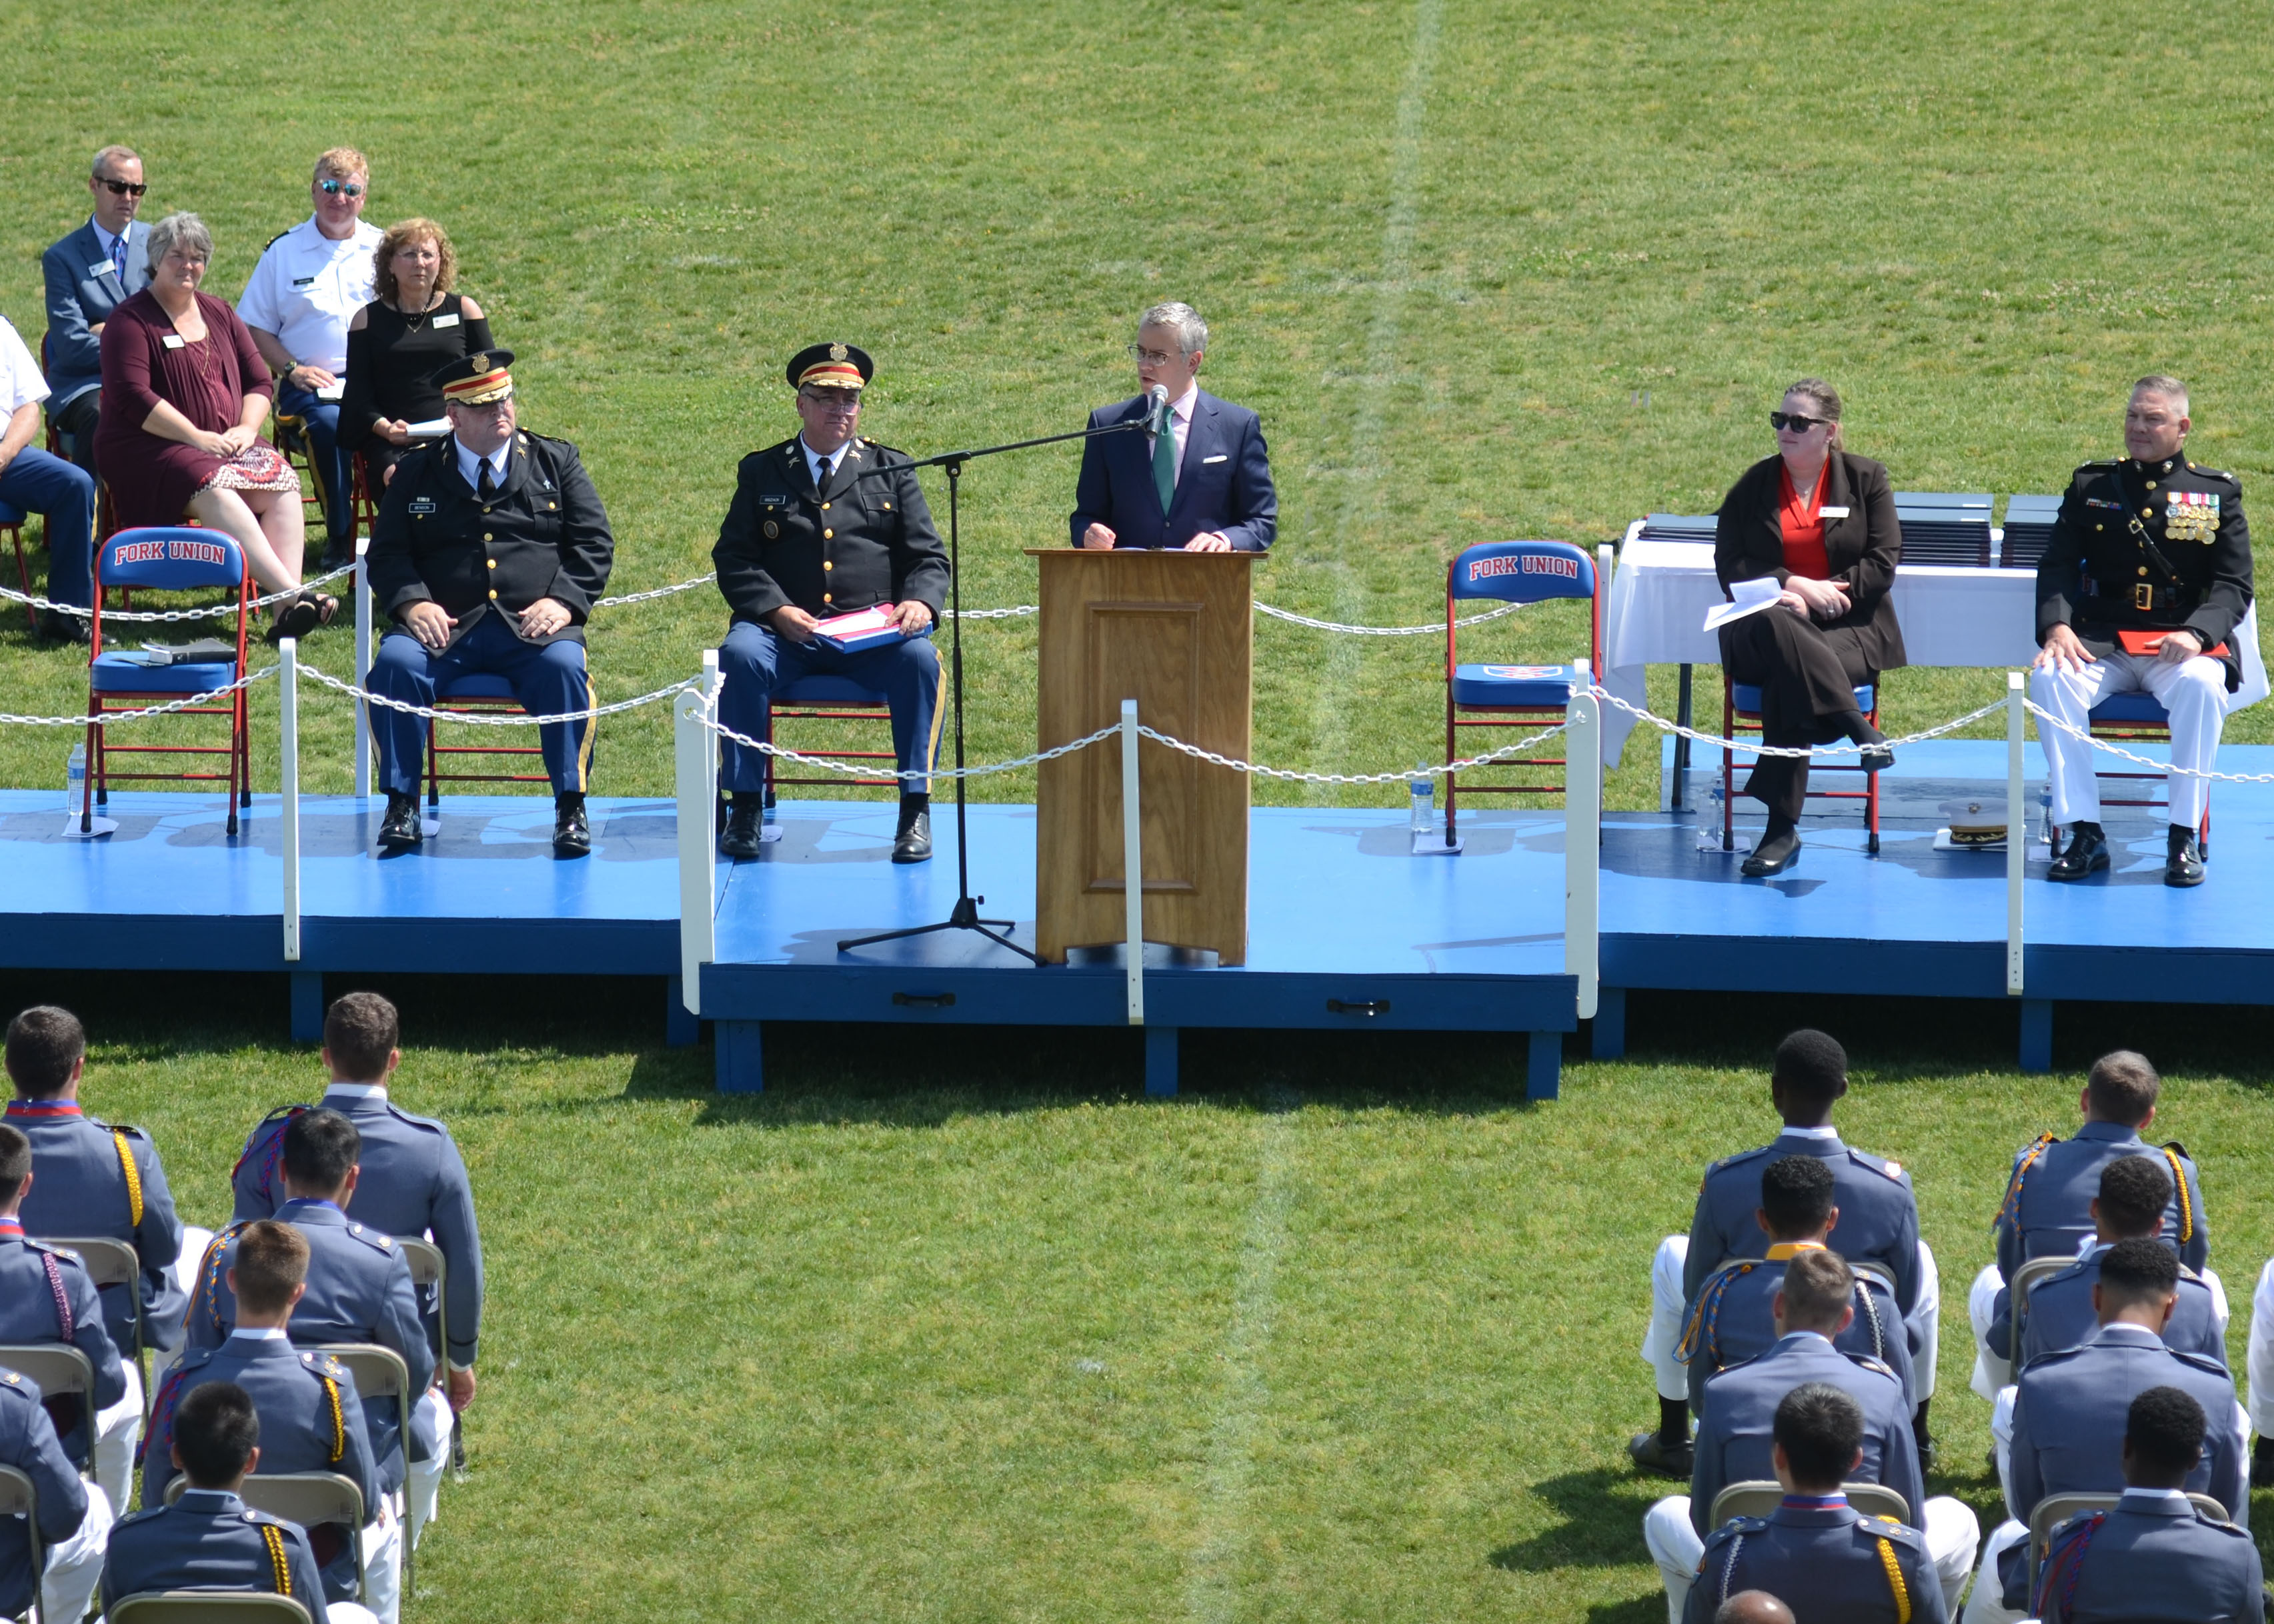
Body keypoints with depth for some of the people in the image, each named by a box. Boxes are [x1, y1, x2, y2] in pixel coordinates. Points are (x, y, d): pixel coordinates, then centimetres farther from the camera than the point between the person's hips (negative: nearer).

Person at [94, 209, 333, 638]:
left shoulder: (219, 315, 19)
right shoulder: (131, 321, -1)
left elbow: (260, 382, 19)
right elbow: (131, 397, -13)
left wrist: (246, 429, -3)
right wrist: (198, 438, -17)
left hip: (227, 442, 6)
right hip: (150, 449, -6)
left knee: (281, 481, -24)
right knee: (214, 489, -35)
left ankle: (289, 607, -38)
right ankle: (291, 594, -46)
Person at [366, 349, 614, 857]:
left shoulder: (555, 462, 16)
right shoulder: (417, 473, 17)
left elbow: (594, 544, 9)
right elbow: (387, 553, 11)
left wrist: (563, 600, -9)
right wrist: (413, 603, -10)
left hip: (532, 625, -1)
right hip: (446, 625, 1)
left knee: (563, 667, -33)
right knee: (395, 663, -29)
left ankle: (570, 809, -24)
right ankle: (401, 805, -19)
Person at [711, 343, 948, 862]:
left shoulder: (892, 470, 17)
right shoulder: (762, 471, 15)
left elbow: (929, 558, 11)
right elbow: (733, 558, 5)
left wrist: (920, 602, -13)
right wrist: (776, 610, -14)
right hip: (784, 628, 0)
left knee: (920, 659, -31)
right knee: (740, 656, -32)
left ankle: (915, 809, -24)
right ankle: (745, 806, -21)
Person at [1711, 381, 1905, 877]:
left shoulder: (1865, 479, 9)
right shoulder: (1754, 485, 12)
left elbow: (1883, 562, 0)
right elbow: (1729, 564, 3)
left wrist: (1820, 595, -12)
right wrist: (1796, 585, -12)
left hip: (1850, 629, -1)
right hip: (1765, 629, 1)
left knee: (1788, 678, -36)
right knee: (1773, 630, -40)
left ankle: (1782, 826, -34)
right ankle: (1857, 727, -42)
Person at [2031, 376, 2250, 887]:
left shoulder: (2218, 493, 10)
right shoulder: (2091, 486, 15)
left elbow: (2233, 584, 2)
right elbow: (2057, 566, 6)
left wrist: (2197, 634, -19)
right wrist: (2056, 626, -15)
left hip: (2180, 645, -2)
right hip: (2101, 643, 2)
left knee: (2202, 687, -36)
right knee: (2050, 679, -30)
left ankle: (2184, 837, -25)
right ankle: (2084, 834, -25)